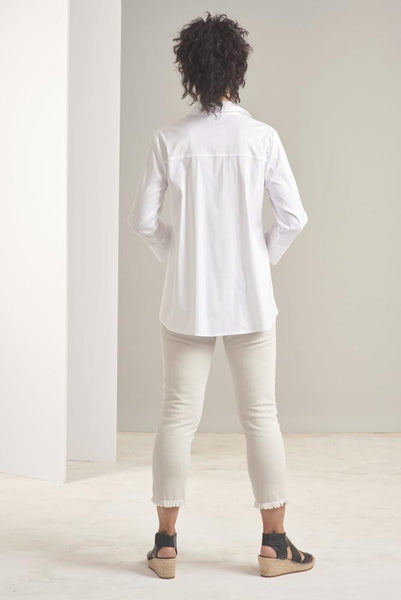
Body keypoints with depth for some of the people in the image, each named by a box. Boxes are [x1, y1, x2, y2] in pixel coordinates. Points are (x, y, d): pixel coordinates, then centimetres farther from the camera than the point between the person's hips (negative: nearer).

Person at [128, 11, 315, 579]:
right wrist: (264, 256, 9)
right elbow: (293, 216, -7)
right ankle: (275, 543, 14)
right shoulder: (262, 137, -6)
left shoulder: (169, 139, -5)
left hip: (186, 298, 1)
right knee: (260, 415, 7)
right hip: (250, 297, -1)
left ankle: (166, 542, 14)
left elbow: (143, 218, -2)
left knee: (178, 414, 8)